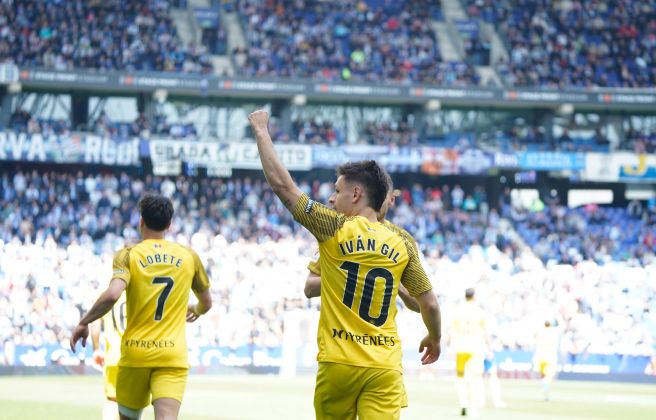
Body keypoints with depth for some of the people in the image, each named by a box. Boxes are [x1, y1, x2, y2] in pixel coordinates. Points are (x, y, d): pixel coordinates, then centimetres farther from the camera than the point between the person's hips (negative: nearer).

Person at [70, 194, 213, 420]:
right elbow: (207, 303, 22)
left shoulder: (128, 255, 0)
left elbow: (112, 295, -18)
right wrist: (195, 310, 46)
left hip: (135, 353, 0)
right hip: (173, 355, 0)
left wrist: (84, 323, -4)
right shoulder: (189, 256, 9)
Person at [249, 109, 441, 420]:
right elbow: (429, 304, 8)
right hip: (384, 368, 2)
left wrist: (261, 131, 10)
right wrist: (434, 337, 28)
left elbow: (282, 184, 0)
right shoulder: (402, 246, 5)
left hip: (338, 363, -2)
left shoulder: (335, 229, -4)